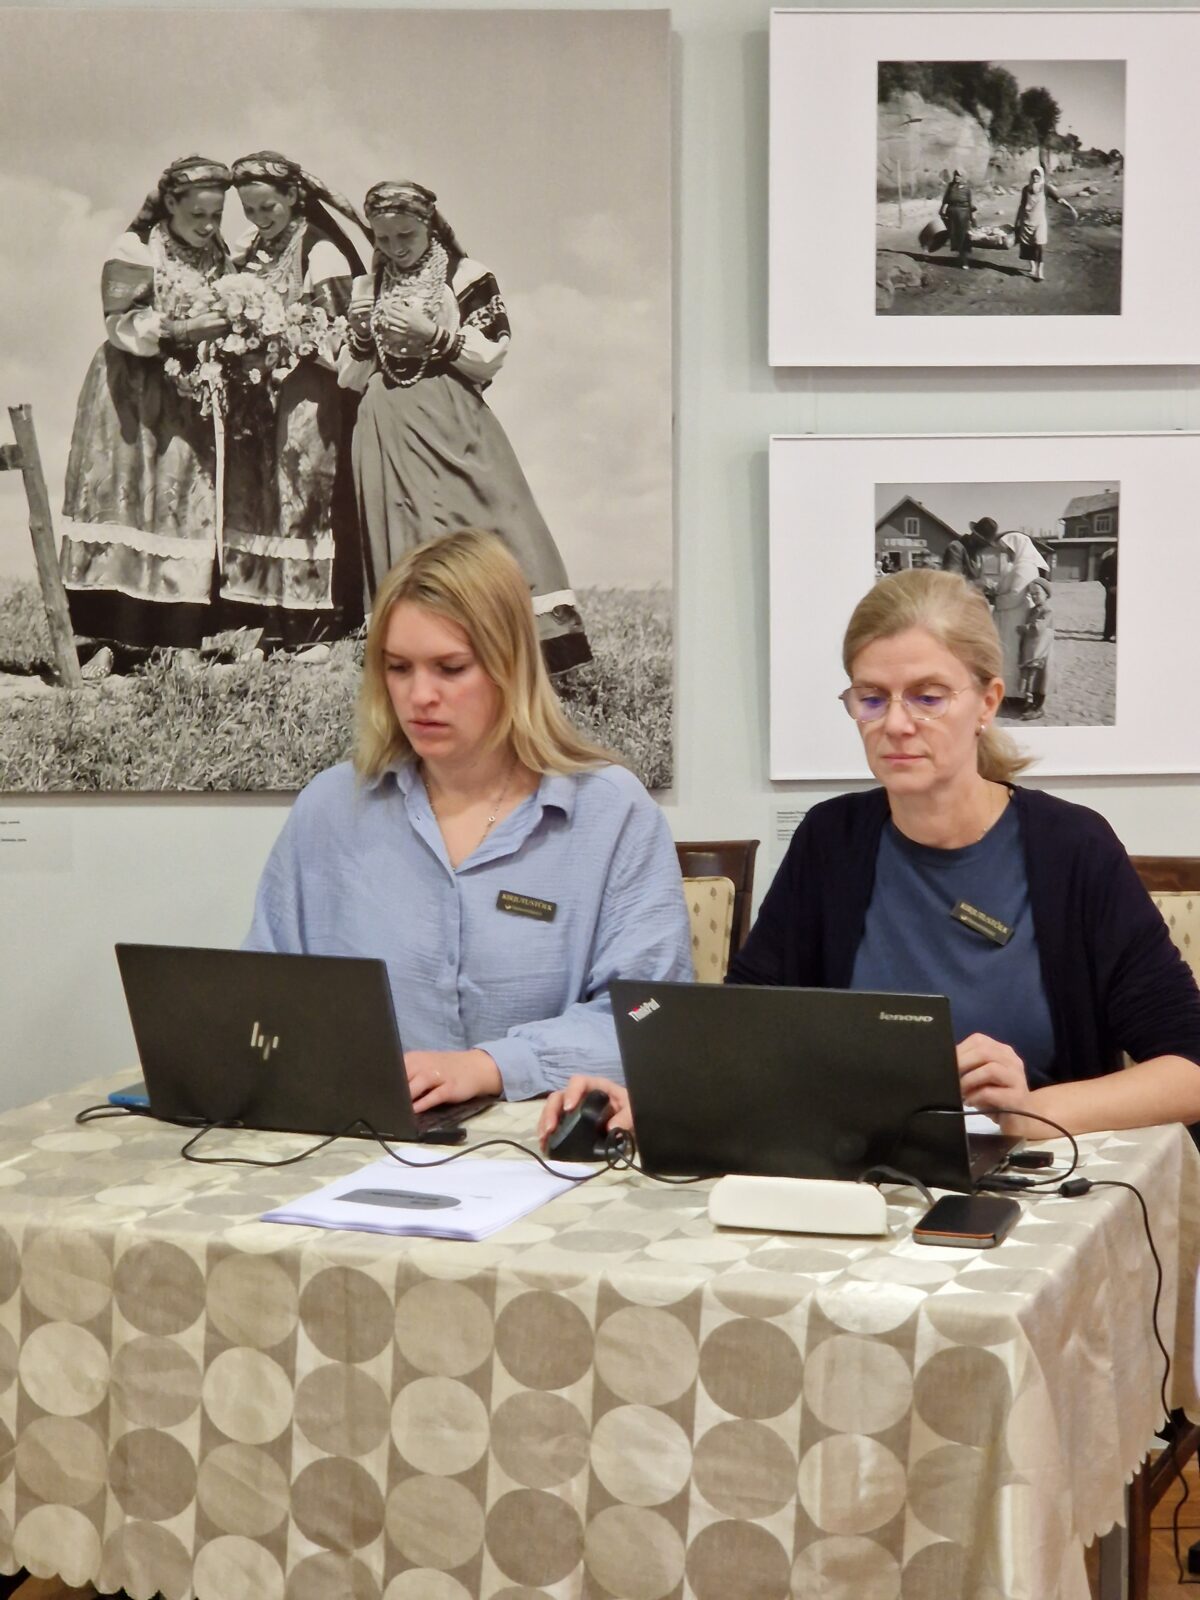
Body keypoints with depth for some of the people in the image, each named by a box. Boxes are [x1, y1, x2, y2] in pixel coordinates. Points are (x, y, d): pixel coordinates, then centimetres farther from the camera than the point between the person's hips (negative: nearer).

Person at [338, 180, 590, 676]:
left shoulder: (466, 278, 4)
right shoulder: (368, 288, 15)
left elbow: (492, 357, -1)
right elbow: (350, 379, 17)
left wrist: (433, 334, -12)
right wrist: (360, 336, -3)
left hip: (451, 423, -3)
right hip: (386, 427, 3)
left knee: (469, 521, -15)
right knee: (400, 533, -2)